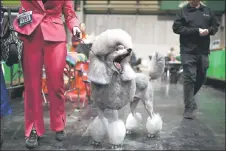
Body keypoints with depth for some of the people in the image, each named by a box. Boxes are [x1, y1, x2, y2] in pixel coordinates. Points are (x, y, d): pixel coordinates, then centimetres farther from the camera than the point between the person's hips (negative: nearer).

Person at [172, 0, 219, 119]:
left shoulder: (207, 11, 11)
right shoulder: (183, 11, 0)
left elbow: (215, 25, 17)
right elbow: (176, 28, -9)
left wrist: (208, 30, -8)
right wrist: (196, 31, -16)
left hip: (203, 51, 5)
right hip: (188, 51, -4)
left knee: (201, 77, 12)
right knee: (189, 78, -7)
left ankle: (189, 98, 37)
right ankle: (189, 108, -1)